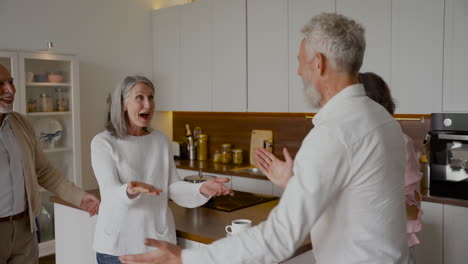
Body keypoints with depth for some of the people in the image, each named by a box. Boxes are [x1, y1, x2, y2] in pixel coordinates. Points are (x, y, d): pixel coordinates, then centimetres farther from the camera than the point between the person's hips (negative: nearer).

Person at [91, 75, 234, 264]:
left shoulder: (161, 140, 3)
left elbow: (173, 187, -1)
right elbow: (110, 193, -18)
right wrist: (130, 191, -40)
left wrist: (201, 189, -20)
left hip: (158, 238, 3)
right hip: (117, 243, -3)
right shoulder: (102, 142, -8)